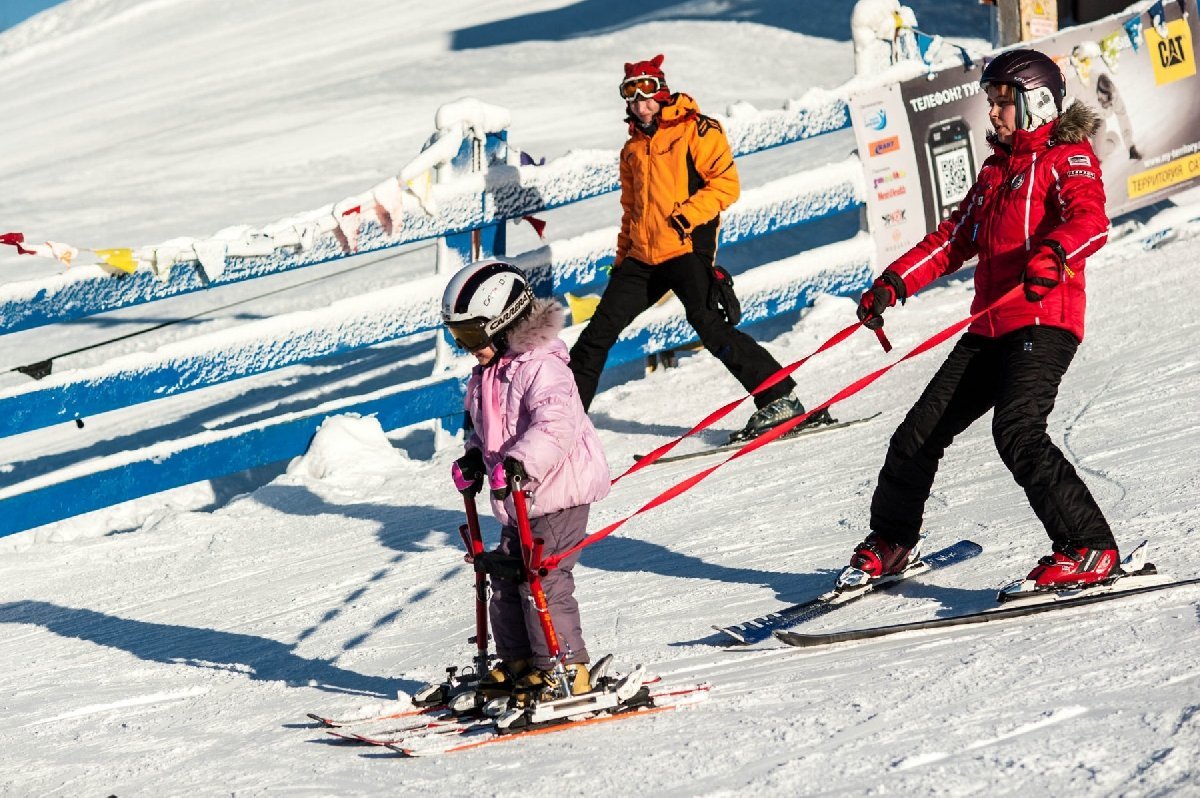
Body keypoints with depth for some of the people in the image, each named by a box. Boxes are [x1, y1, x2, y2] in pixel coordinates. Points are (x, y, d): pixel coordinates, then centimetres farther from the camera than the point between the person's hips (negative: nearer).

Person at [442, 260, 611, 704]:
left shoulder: (540, 367, -19)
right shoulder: (486, 375, 11)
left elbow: (556, 425, -32)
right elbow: (481, 425, 28)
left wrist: (521, 462, -44)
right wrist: (473, 458, 10)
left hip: (557, 490, -10)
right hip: (516, 500, 10)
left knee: (542, 579, -11)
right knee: (505, 577, 13)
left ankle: (567, 670, -4)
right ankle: (518, 663, 24)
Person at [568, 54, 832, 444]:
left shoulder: (694, 129, -3)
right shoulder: (633, 149, 20)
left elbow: (726, 184, -10)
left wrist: (687, 214, -20)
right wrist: (622, 258, 22)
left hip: (686, 250, -8)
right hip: (642, 257, 8)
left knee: (708, 324, -23)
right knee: (599, 331, 9)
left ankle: (779, 400, -21)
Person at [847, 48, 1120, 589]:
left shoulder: (1067, 157, -1)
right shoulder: (997, 168, 24)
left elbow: (1090, 220, -19)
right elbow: (956, 238, 26)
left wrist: (1052, 255, -40)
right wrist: (895, 283, 15)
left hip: (1045, 323, -8)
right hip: (990, 329, 8)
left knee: (1017, 432, -27)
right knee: (920, 432, 7)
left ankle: (1090, 549, -23)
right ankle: (889, 544, 25)